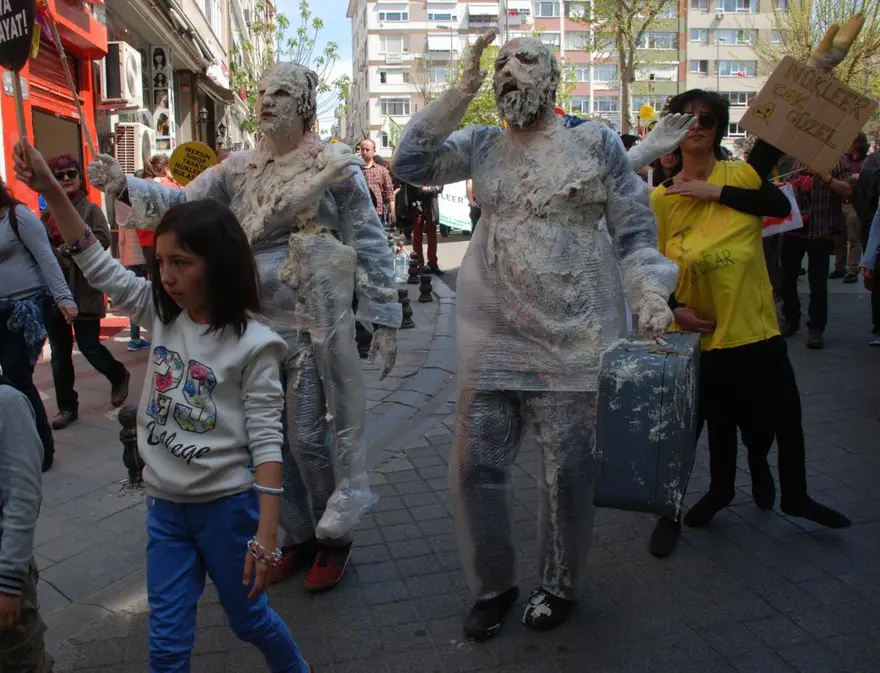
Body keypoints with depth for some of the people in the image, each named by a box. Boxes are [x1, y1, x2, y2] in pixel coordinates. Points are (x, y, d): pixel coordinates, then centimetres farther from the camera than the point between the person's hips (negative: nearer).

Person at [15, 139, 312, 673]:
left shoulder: (253, 344, -17)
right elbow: (100, 266, 6)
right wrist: (50, 189, -3)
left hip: (227, 506, -5)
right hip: (164, 505, 5)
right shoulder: (162, 316, 0)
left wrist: (266, 532, -19)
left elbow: (266, 440, -17)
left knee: (249, 618, 15)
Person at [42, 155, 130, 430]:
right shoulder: (47, 214, 9)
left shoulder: (91, 209, -3)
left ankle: (119, 377, 31)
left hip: (83, 292, -4)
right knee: (59, 354, 9)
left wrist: (65, 249, -15)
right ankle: (67, 407, 21)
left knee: (89, 346, 1)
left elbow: (102, 240, -17)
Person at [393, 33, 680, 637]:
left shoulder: (596, 144, 4)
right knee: (476, 467, 5)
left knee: (568, 472, 5)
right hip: (493, 339, 3)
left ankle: (561, 586, 31)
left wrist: (651, 294, -10)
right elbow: (410, 163, -1)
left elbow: (635, 233, 4)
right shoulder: (483, 145, 11)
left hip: (573, 339, -2)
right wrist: (460, 92, -2)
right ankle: (493, 586, 28)